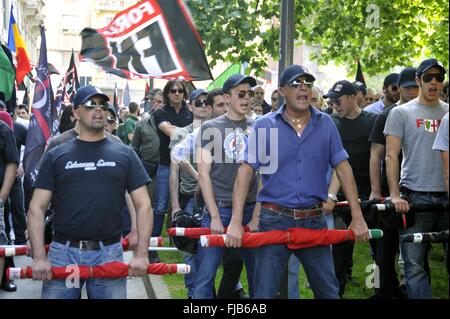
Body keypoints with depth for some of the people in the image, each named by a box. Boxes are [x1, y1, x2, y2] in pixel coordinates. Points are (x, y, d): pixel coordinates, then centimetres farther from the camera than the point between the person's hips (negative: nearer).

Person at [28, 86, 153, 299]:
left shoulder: (124, 155, 8)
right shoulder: (56, 156, 7)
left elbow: (143, 205, 5)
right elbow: (37, 208, 4)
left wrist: (141, 254, -4)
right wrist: (39, 257, -7)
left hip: (109, 253, 0)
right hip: (63, 252, 0)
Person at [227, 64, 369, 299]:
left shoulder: (325, 124, 5)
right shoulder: (265, 126, -2)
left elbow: (342, 168, 5)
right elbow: (246, 171, -7)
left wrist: (358, 217, 0)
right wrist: (236, 222, -16)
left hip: (314, 220, 2)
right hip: (274, 220, -2)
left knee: (329, 292, 10)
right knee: (265, 293, 4)